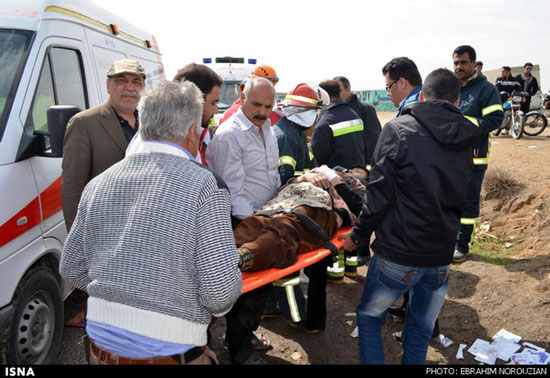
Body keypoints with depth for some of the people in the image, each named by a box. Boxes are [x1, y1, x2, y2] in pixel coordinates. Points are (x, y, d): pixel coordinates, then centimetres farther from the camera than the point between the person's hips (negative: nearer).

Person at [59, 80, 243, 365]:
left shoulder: (98, 184, 0)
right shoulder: (204, 186, -17)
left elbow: (71, 269, 10)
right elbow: (221, 290, -20)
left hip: (100, 347, 5)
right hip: (169, 351, -4)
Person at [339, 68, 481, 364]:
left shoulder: (398, 129, -11)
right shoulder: (465, 142, 8)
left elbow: (380, 194, -14)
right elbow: (464, 201, 15)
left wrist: (358, 234, -1)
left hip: (398, 254, -5)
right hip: (442, 257, 5)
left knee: (369, 317, 16)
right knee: (422, 329, 20)